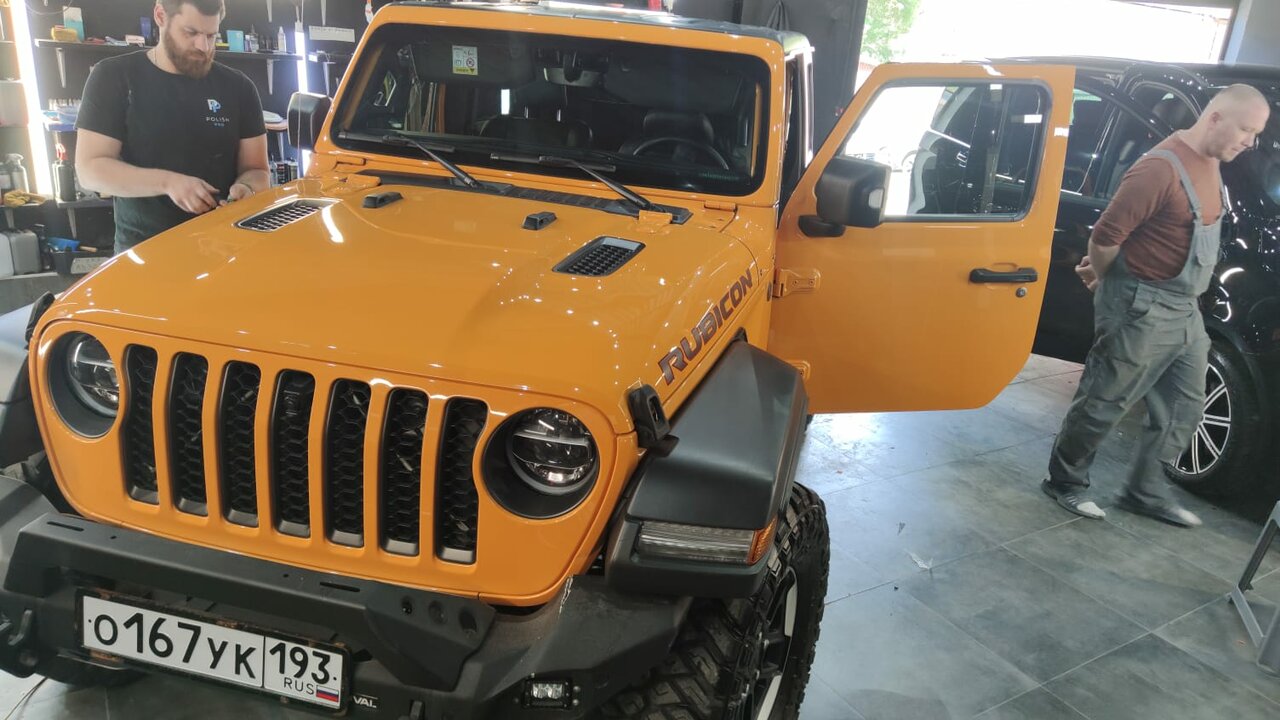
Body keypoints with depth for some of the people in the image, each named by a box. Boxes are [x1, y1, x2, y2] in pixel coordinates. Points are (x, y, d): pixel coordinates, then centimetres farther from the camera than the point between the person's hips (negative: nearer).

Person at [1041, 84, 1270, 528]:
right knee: (1104, 403, 3)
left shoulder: (1211, 164, 9)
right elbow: (1107, 234, -22)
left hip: (1186, 308, 9)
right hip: (1142, 307, -9)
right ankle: (1065, 482, 19)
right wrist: (1102, 279, -3)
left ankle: (1146, 492, 26)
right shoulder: (1162, 168, -22)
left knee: (1184, 407, 14)